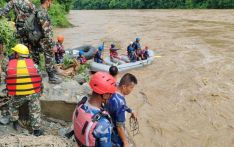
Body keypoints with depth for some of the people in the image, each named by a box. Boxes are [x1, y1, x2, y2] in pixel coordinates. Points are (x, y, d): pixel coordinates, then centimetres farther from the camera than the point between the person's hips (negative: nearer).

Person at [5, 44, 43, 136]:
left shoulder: (10, 65, -2)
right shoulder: (32, 63, -2)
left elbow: (8, 81, 4)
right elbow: (38, 79, 1)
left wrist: (10, 92, 20)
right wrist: (40, 91, 16)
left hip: (17, 94, 1)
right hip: (33, 93, 0)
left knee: (13, 107, 29)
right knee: (35, 111, 12)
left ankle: (15, 123, 37)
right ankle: (36, 130, 16)